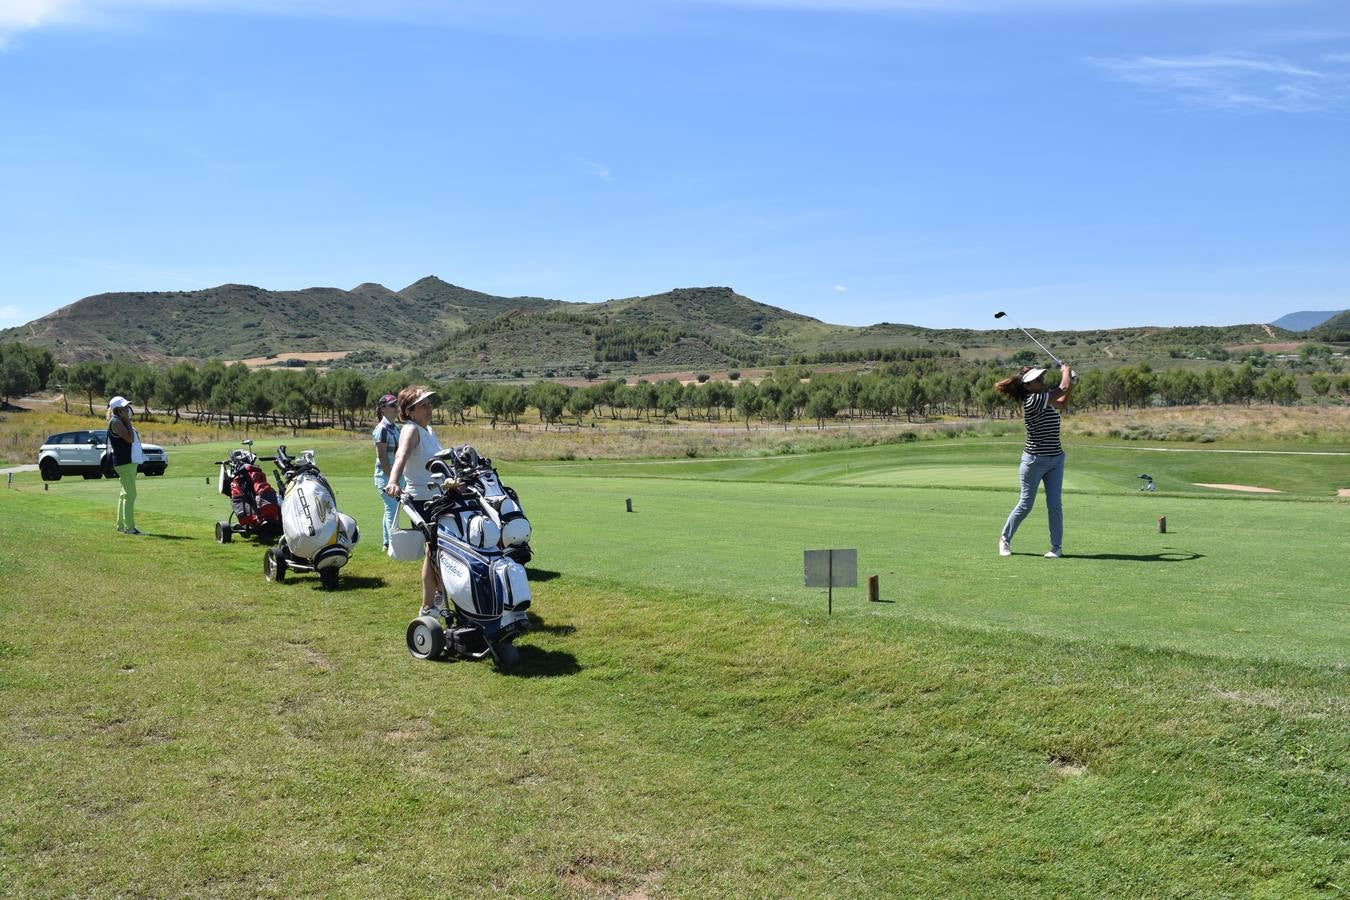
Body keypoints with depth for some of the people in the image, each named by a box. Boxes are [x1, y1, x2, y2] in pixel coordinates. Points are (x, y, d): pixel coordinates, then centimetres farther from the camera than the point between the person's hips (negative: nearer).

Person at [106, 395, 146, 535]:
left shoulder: (122, 422, 17)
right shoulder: (116, 422, -12)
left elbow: (132, 438, 18)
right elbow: (130, 438, -20)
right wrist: (127, 422, -14)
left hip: (130, 462, 11)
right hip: (124, 462, -11)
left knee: (126, 494, 15)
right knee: (130, 494, -12)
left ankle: (121, 525, 23)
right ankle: (129, 527, -12)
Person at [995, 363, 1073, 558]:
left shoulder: (1044, 399, 7)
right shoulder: (1032, 401, -19)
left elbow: (1062, 403, 25)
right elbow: (1064, 388, -18)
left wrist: (1070, 382, 12)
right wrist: (1066, 370, 1)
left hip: (1055, 459, 7)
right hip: (1035, 460, -7)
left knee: (1054, 504, 1)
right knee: (1026, 505, 4)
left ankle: (1057, 546, 9)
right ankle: (1005, 538, 22)